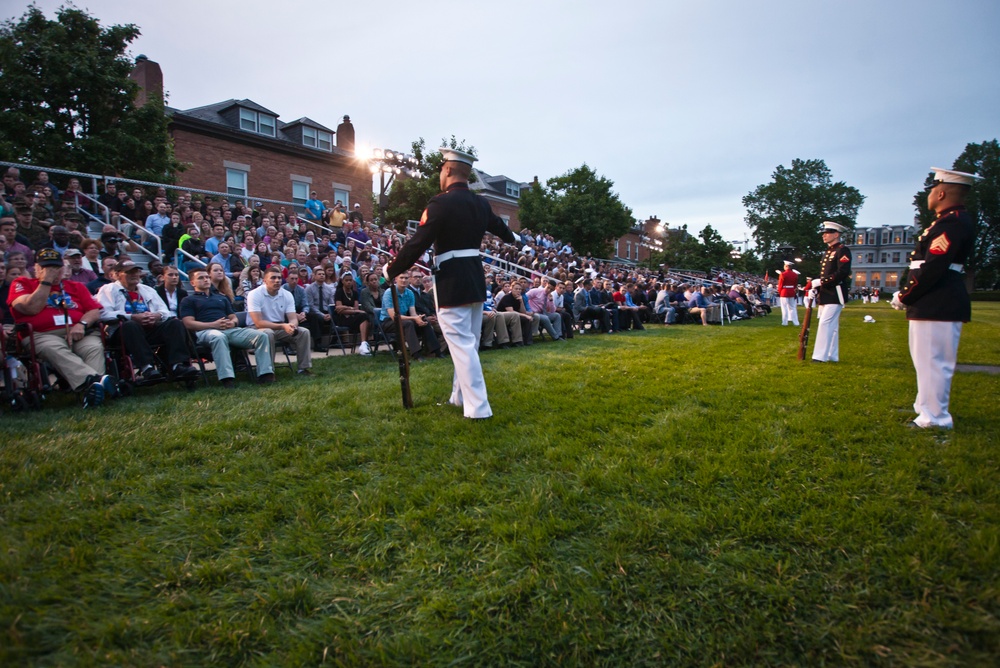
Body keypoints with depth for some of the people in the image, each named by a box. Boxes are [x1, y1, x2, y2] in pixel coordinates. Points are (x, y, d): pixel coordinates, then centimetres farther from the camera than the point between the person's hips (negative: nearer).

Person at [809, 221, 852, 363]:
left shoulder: (843, 250, -9)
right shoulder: (827, 252, 19)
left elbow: (842, 273, -20)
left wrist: (819, 282, -21)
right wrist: (814, 286, 8)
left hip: (835, 295, -9)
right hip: (824, 295, 9)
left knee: (825, 323, -13)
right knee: (831, 325, 12)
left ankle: (821, 356, -11)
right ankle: (832, 356, 18)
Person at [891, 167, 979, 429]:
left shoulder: (952, 223, -17)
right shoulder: (952, 220, 17)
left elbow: (931, 269, -23)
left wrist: (904, 297, -13)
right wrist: (908, 295, 13)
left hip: (938, 306, -11)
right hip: (936, 303, 11)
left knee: (933, 360, -4)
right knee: (927, 358, 19)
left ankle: (935, 419, 4)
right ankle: (926, 406, 32)